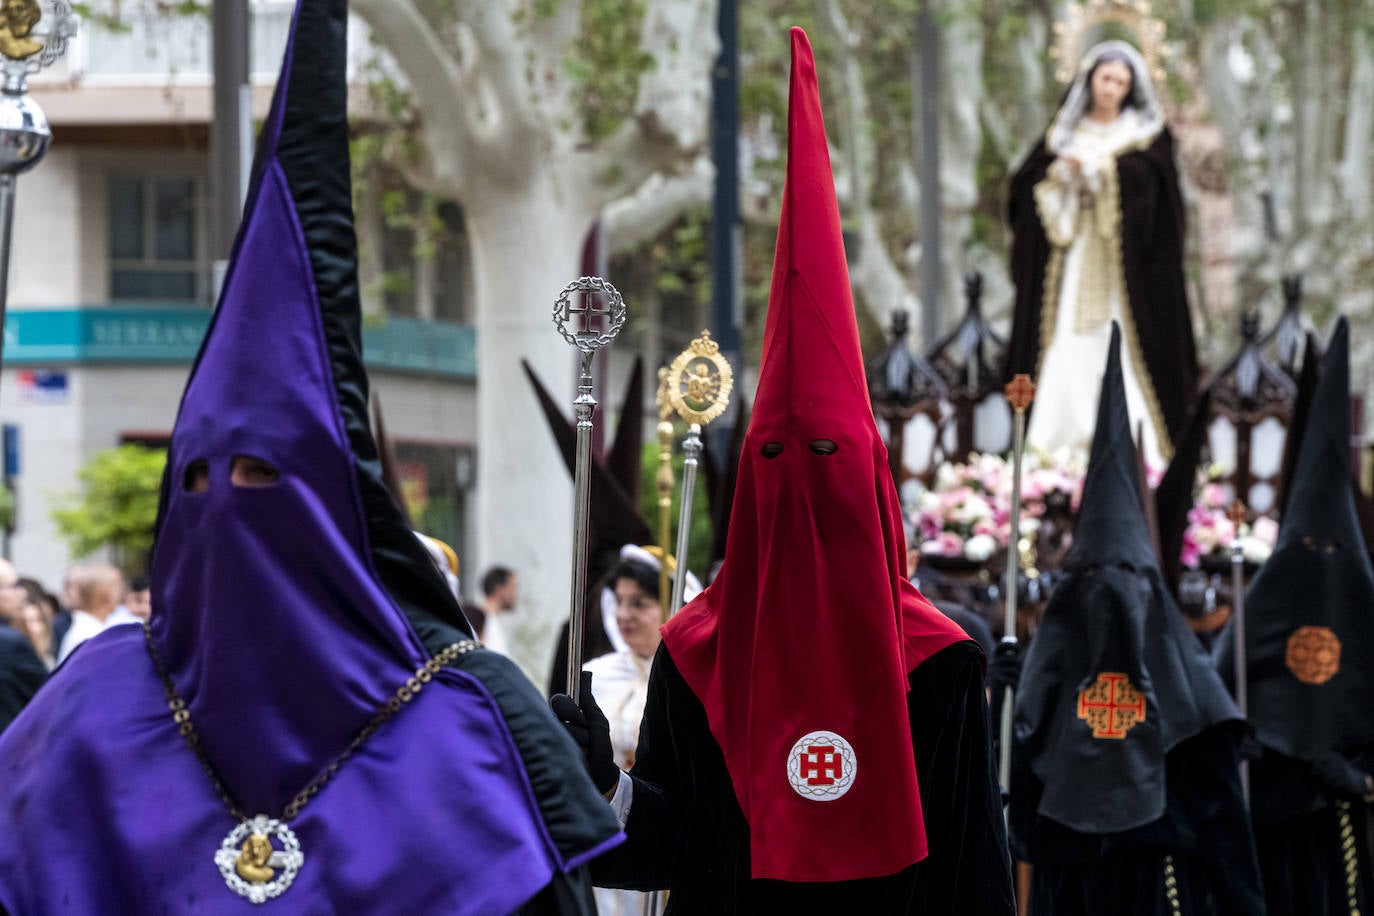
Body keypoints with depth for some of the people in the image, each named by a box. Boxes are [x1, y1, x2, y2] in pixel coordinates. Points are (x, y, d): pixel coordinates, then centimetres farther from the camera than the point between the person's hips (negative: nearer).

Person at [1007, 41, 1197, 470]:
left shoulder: (1146, 133, 9)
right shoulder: (1064, 132, 16)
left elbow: (1148, 176, -10)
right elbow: (1026, 183, 7)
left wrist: (1092, 167, -10)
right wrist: (1061, 172, -10)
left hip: (1123, 263, -2)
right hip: (1070, 260, 2)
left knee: (1124, 347, -12)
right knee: (1067, 348, -8)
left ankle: (1133, 448, -13)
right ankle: (1057, 447, -11)